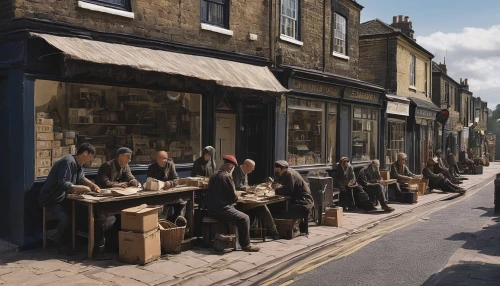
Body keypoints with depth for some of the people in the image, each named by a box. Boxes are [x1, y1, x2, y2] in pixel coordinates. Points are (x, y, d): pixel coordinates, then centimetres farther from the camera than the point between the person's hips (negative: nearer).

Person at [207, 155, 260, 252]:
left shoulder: (214, 176, 13)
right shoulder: (226, 176, -15)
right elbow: (233, 197, -13)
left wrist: (234, 197, 19)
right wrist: (236, 198, 8)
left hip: (212, 209, 10)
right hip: (221, 210, -10)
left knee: (238, 215, 27)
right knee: (244, 218, -10)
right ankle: (245, 245, -3)